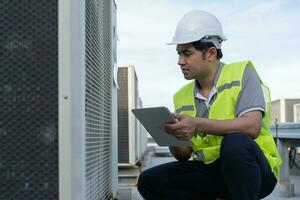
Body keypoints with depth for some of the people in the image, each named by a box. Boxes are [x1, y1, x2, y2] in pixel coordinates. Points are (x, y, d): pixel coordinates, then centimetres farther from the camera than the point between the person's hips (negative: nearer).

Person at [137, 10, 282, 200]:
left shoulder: (242, 73, -4)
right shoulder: (182, 96, 10)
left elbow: (252, 126, -21)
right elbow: (183, 156, 10)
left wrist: (199, 125, -30)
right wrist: (173, 139, -14)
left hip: (256, 170, -5)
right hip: (210, 172, 6)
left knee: (235, 142, -37)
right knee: (148, 181, -10)